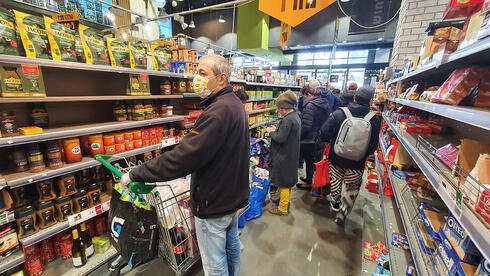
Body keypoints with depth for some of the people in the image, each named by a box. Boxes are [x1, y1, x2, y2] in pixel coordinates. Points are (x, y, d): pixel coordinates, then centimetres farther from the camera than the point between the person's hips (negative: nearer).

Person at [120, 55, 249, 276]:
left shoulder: (218, 111, -27)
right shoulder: (235, 104, 5)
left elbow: (183, 156, -31)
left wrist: (135, 174, -19)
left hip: (214, 203, -9)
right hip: (234, 194, 10)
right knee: (232, 247, 28)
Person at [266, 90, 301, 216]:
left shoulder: (288, 120, -25)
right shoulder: (296, 116, 7)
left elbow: (280, 138, -27)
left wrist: (271, 132, -10)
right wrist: (276, 129, 5)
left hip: (284, 156, -10)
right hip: (291, 154, 10)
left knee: (283, 181, 4)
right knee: (287, 179, 24)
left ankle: (282, 209, 20)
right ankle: (284, 199, 44)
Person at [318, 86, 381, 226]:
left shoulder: (338, 113, -15)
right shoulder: (374, 120, -12)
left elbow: (323, 135, -16)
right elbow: (373, 146, -5)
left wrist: (331, 141, 6)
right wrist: (364, 155, 15)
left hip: (336, 158, 1)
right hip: (357, 163, 0)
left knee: (335, 181, 25)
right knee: (352, 189, 20)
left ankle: (335, 204, 44)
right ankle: (342, 213, 24)